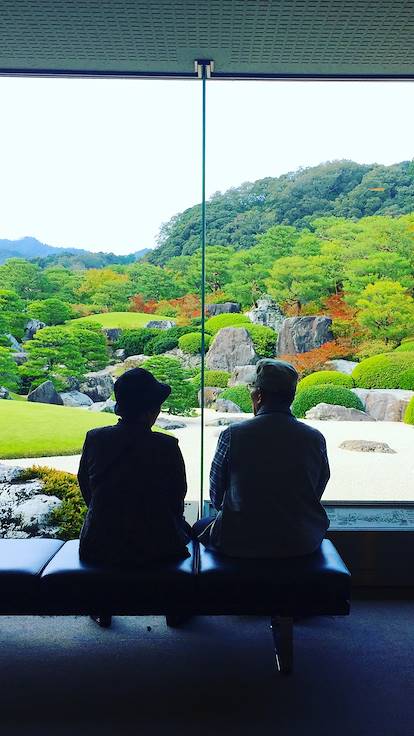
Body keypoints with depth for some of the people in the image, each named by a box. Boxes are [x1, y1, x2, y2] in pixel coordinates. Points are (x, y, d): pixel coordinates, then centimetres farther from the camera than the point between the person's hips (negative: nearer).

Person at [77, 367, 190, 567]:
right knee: (183, 526, 30)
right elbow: (177, 499, -4)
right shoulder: (167, 446, -18)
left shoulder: (94, 439, -10)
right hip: (156, 549, -3)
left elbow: (86, 490, 3)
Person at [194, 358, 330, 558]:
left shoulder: (232, 435, -15)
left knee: (200, 527, 27)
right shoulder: (315, 439, -9)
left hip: (241, 543, -2)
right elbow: (316, 495, 4)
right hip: (303, 544, 3)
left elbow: (216, 498, -3)